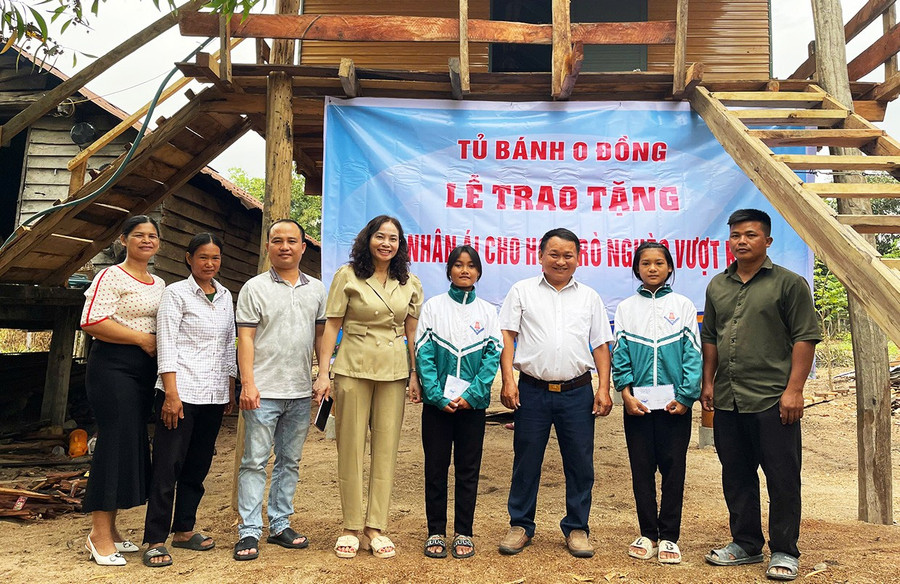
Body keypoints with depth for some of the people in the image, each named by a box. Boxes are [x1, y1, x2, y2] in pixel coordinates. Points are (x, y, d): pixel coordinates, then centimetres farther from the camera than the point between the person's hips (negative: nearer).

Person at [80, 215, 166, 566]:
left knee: (133, 444, 9)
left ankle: (108, 530, 21)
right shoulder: (112, 276, -7)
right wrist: (143, 339, -17)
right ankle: (99, 537, 2)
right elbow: (91, 322, -18)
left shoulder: (159, 284, 16)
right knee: (116, 442, -8)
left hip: (146, 369, 8)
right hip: (113, 367, -8)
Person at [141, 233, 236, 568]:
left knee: (198, 465, 12)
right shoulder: (176, 293, -4)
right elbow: (166, 345, -10)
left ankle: (184, 530, 24)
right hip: (181, 392, -6)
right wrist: (171, 393, -16)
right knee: (168, 465, -3)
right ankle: (155, 540, 4)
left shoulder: (225, 296, 13)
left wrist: (231, 389, 14)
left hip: (214, 395, 6)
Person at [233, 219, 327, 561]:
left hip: (301, 392, 4)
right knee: (255, 462, 0)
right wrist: (248, 383, -12)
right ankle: (249, 533, 7)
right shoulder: (255, 287, 0)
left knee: (290, 462, 12)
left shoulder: (316, 289, 11)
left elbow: (321, 335, 13)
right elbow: (246, 338, -5)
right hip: (264, 391, -4)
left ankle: (280, 525, 23)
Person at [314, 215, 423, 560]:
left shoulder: (410, 284, 8)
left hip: (393, 372, 3)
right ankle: (351, 527, 16)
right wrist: (323, 371, -7)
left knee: (386, 449, 5)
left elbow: (412, 332, 10)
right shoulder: (348, 276, -1)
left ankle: (375, 528, 15)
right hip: (353, 369, -2)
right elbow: (332, 325, -2)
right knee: (350, 448, 4)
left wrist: (415, 374, 5)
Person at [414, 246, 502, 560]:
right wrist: (437, 395, -13)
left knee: (468, 469, 8)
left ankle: (463, 533, 19)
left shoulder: (488, 311, 6)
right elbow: (423, 353, -3)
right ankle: (436, 532, 18)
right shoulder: (433, 306, 2)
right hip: (437, 403, -1)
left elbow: (493, 356, -1)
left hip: (472, 403, 1)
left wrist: (472, 395, -12)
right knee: (436, 467, 6)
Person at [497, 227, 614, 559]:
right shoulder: (522, 291, 6)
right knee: (526, 462, 7)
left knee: (580, 463, 6)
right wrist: (508, 380, -8)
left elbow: (600, 346, 11)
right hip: (532, 391, -1)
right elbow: (507, 337, 2)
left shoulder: (589, 297, 11)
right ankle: (520, 525, 20)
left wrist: (603, 388, 2)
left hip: (577, 393, 1)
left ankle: (576, 528, 21)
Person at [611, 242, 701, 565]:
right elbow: (619, 354, 2)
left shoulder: (683, 305, 5)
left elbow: (693, 354, 0)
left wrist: (686, 396, -10)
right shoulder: (626, 308, 8)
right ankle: (647, 533, 18)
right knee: (642, 468, 7)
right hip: (638, 402, 1)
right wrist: (626, 394, -9)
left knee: (673, 468, 4)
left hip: (674, 403, -1)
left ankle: (669, 536, 15)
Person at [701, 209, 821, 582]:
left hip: (772, 401, -5)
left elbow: (805, 339, -7)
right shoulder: (717, 286, 13)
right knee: (737, 477, 14)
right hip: (727, 401, 6)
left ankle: (784, 552, 15)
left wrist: (794, 389, -13)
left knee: (782, 479, 2)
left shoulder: (789, 283, -3)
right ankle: (746, 544, 27)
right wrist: (708, 382, 11)